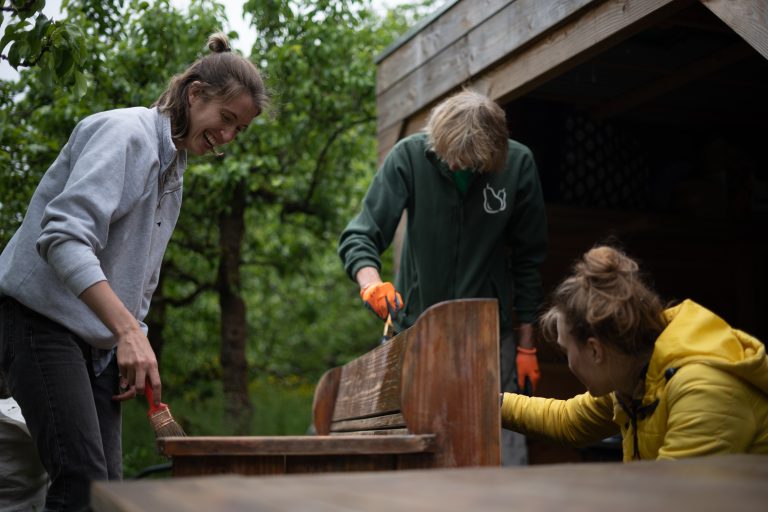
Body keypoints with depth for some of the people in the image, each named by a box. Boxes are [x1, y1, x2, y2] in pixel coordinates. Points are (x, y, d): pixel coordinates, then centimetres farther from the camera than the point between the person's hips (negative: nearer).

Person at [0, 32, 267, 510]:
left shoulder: (173, 166, 16)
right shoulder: (126, 131, -11)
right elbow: (64, 236, -25)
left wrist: (134, 342, 9)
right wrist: (128, 331, -30)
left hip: (102, 338, 9)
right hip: (43, 316, -8)